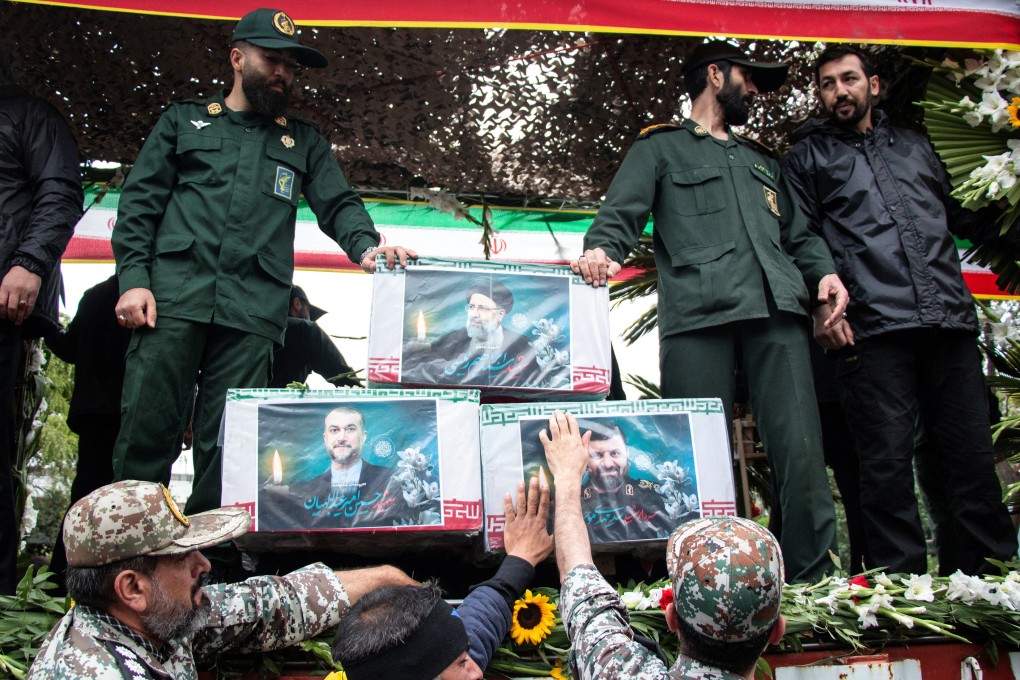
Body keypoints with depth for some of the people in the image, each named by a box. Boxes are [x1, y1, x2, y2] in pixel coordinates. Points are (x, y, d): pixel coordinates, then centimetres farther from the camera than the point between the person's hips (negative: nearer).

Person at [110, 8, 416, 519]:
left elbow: (338, 204, 11)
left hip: (253, 310, 1)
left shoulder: (304, 142, 23)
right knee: (146, 426, -5)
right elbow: (140, 202, 11)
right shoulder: (184, 121, 19)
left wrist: (365, 246, -12)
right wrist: (133, 278, -3)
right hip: (172, 296, -1)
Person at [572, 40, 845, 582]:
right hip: (697, 312, -4)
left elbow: (798, 234, 29)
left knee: (800, 449, -7)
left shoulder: (762, 161, 35)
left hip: (776, 310, 5)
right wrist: (602, 249, -19)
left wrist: (824, 271, 9)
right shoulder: (661, 147, 19)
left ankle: (813, 579, -1)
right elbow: (620, 214, 3)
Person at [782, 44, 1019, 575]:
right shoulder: (808, 155, 13)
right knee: (887, 459, -5)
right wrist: (820, 305, -9)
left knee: (972, 452, 4)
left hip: (950, 321, 4)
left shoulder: (915, 146, 25)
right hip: (872, 328, -4)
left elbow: (956, 215, 32)